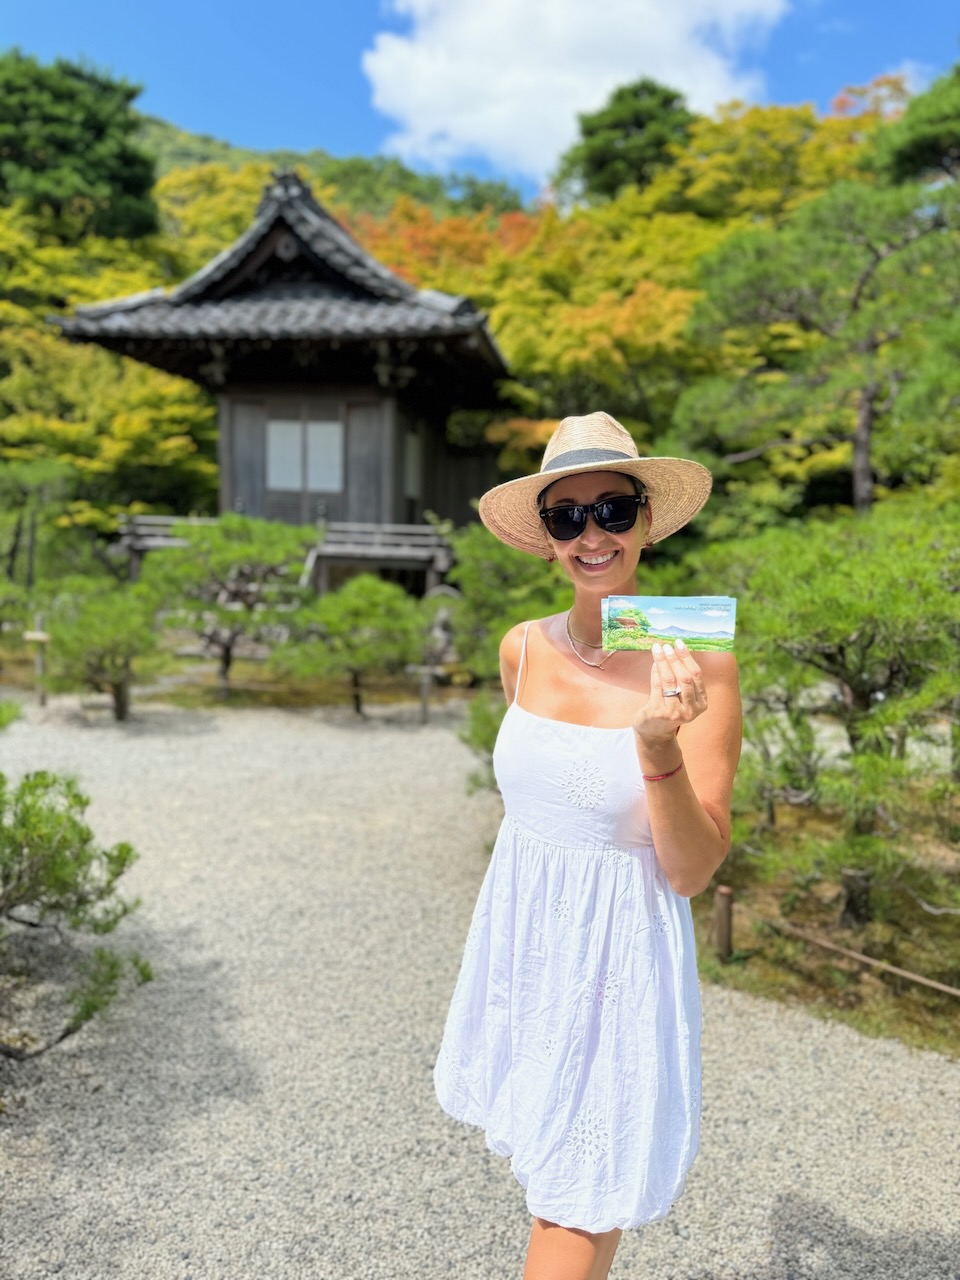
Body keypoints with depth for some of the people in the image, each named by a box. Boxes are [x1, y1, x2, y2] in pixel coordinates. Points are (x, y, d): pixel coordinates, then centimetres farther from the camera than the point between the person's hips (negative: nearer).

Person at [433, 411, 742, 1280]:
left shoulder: (699, 665, -18)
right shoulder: (523, 648, -4)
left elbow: (693, 872, -16)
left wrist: (658, 745, -31)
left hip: (618, 954, -5)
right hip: (522, 936, 5)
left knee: (579, 1206, 8)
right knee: (543, 1162, 24)